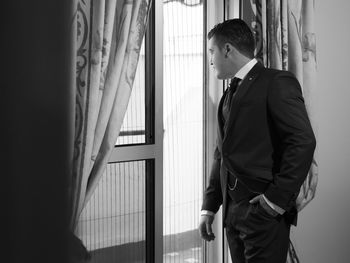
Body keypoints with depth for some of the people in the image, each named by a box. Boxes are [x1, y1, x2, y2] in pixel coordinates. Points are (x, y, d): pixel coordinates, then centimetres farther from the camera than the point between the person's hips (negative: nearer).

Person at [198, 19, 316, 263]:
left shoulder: (277, 83, -8)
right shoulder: (229, 95, 17)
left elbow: (304, 142, -16)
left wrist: (276, 198, -17)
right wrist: (209, 207, 13)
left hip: (265, 213, -7)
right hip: (232, 211, 7)